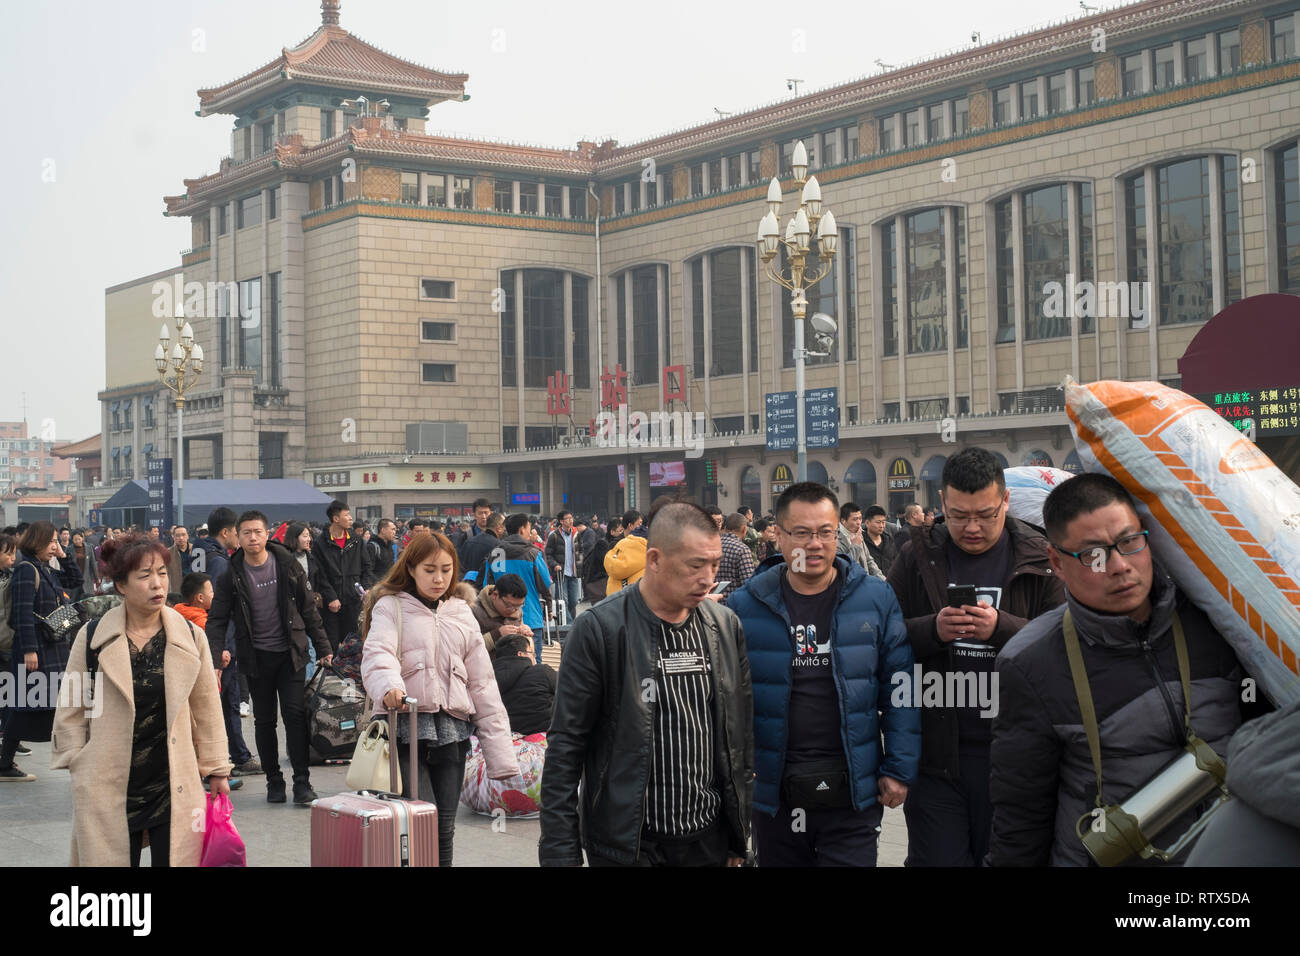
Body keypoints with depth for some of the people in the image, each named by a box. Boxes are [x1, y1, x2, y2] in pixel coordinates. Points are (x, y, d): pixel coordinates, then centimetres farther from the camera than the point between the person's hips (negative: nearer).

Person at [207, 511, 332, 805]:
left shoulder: (288, 566, 0)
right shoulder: (232, 576, -2)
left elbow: (308, 610, 6)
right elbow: (217, 620, -1)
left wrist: (323, 648, 4)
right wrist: (213, 660, -13)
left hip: (290, 652, -1)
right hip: (256, 657, 1)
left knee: (295, 714, -7)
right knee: (264, 720, 6)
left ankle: (302, 782, -2)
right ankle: (274, 781, 18)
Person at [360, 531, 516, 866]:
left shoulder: (461, 613, 16)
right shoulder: (390, 607, 4)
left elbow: (482, 683, 14)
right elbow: (377, 654, -15)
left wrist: (500, 753, 9)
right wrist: (389, 686, -39)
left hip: (452, 730, 4)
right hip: (405, 727, -4)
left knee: (445, 829, 4)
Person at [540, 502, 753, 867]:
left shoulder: (726, 625, 4)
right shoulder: (598, 629, -11)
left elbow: (741, 732, 11)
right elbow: (566, 747, -9)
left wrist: (740, 836, 11)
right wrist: (560, 853, -11)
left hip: (710, 839, 4)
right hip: (626, 846, -4)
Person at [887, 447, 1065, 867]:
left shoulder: (1039, 560, 0)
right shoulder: (917, 557, 4)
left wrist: (1001, 627, -22)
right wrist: (932, 630, -19)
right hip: (935, 750, 0)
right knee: (937, 858, 4)